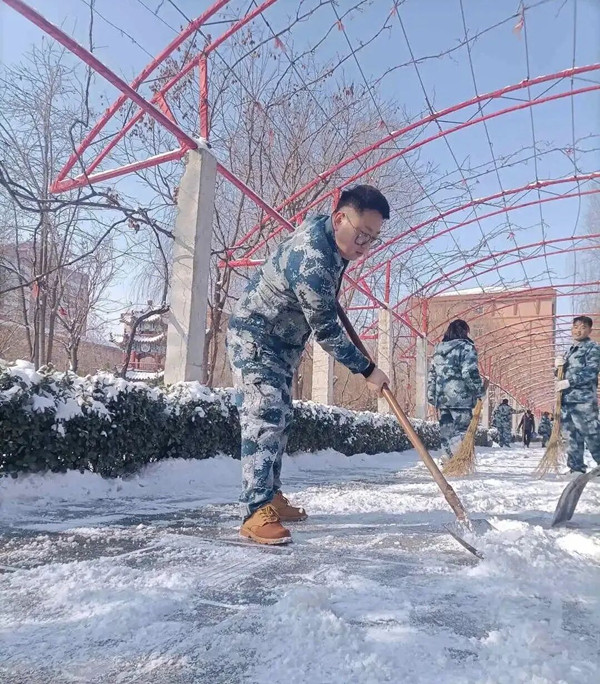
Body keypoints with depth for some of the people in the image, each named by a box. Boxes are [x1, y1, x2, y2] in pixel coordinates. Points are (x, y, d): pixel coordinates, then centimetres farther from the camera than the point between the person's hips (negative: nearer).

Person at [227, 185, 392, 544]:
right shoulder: (311, 258, -32)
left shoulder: (329, 236, -3)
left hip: (283, 343, 10)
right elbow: (326, 330, -26)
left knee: (280, 420, 11)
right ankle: (257, 513, -16)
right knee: (264, 419, -18)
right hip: (254, 339, -10)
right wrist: (368, 370, -17)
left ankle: (271, 498, 21)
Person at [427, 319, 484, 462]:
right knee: (462, 429, -3)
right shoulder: (466, 347, -4)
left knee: (446, 429, 10)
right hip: (460, 397, -6)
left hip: (441, 397, 6)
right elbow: (470, 373, -13)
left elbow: (432, 374, 18)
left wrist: (431, 396, 21)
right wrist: (479, 391, -4)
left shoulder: (438, 349, 17)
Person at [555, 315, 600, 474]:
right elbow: (562, 375, 27)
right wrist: (558, 366, 5)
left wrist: (569, 382, -18)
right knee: (571, 437, 8)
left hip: (583, 400, -8)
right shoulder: (570, 351, 22)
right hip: (566, 400, 8)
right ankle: (577, 468, 13)